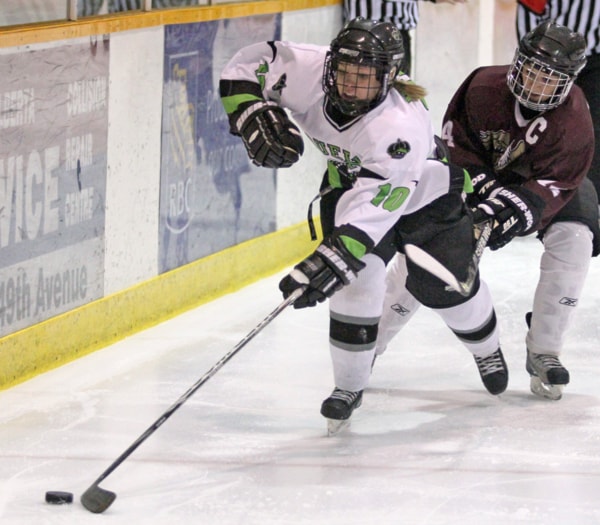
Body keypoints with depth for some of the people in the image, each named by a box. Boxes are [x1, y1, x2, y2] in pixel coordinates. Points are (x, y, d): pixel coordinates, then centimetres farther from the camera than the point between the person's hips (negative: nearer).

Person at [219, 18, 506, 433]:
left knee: (446, 287, 11)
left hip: (426, 192, -3)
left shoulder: (402, 127, -46)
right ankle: (350, 385, -2)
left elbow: (373, 206, -52)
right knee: (357, 277, -17)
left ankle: (488, 348, 45)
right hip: (348, 179, 3)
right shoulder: (311, 72, -33)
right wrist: (253, 117, -33)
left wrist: (330, 261, -60)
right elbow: (247, 66, -18)